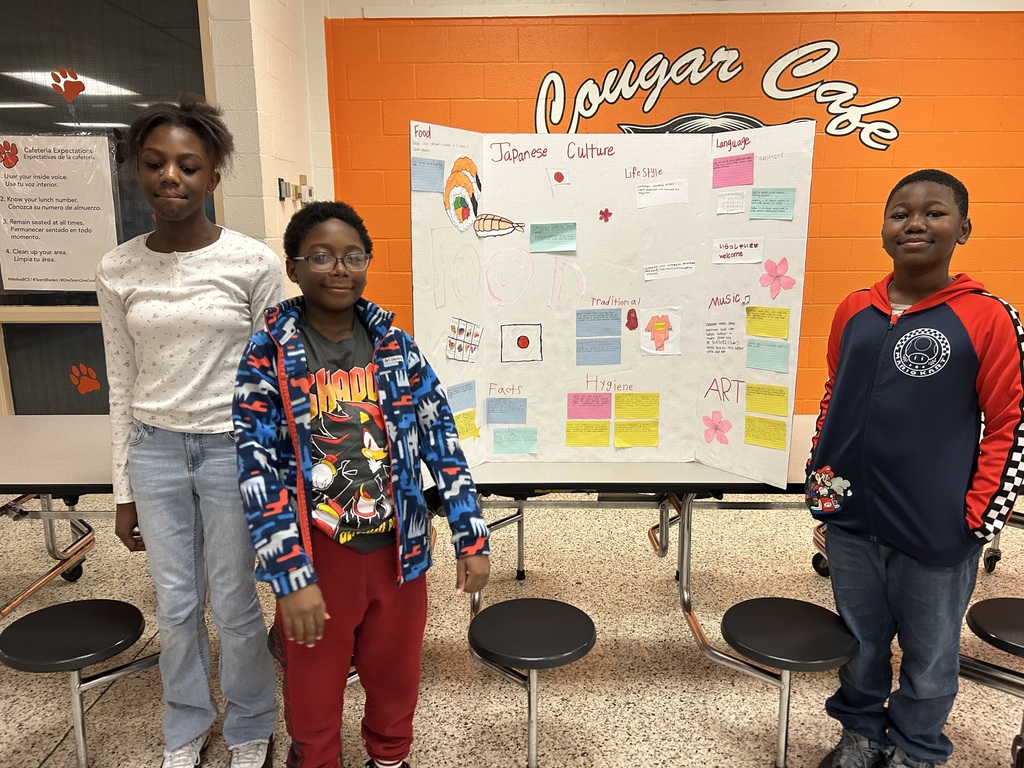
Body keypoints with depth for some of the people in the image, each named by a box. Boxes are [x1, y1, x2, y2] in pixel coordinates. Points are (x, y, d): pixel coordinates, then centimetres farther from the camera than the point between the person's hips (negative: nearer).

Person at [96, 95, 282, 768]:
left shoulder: (254, 263, -9)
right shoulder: (118, 270, 1)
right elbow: (123, 384, 6)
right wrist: (124, 490, 8)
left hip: (233, 448, -3)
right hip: (154, 450, 3)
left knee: (234, 606, 9)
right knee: (177, 605, 16)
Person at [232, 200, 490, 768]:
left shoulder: (394, 342, -3)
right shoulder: (268, 354, -10)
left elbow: (440, 436, -2)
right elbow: (257, 470, -13)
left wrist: (471, 538, -5)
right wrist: (291, 578, -18)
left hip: (398, 549, 3)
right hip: (316, 556, -2)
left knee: (396, 677, 23)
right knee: (314, 692, 18)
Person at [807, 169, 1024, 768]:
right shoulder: (855, 310, 3)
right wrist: (819, 474, 9)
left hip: (936, 532, -3)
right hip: (851, 519, 4)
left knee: (930, 654, 16)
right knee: (859, 644, 20)